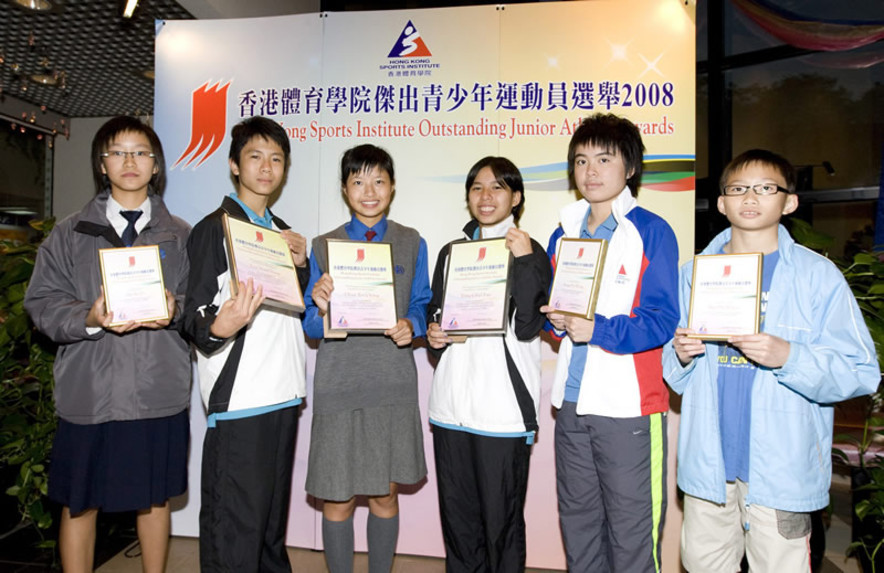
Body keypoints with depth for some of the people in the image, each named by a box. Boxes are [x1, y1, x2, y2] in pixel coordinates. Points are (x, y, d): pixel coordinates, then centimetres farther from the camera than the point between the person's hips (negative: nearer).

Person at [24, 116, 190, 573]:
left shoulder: (180, 235, 8)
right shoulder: (70, 234, 7)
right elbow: (42, 303, 0)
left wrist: (174, 310, -17)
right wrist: (90, 317, -18)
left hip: (159, 393, 1)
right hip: (88, 392, 0)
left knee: (155, 498, 14)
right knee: (79, 504, 10)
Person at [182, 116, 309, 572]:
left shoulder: (281, 231, 17)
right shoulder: (214, 228, -4)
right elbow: (194, 316, -10)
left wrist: (301, 264, 1)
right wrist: (219, 326, -33)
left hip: (284, 394, 7)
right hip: (238, 398, -7)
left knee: (273, 515, 18)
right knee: (235, 526, -4)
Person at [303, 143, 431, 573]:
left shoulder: (412, 244, 7)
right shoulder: (324, 246, 4)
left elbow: (422, 306, 8)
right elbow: (311, 328, 4)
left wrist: (412, 325, -13)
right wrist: (320, 309, -18)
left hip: (394, 384, 1)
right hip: (339, 384, -1)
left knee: (386, 493, 11)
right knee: (339, 497, 6)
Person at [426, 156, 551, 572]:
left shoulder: (530, 252, 1)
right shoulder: (451, 252, 14)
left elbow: (527, 327, -11)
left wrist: (524, 260, -17)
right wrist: (433, 336, 1)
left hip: (503, 408, -4)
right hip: (451, 404, 5)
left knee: (501, 519, 4)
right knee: (456, 517, 14)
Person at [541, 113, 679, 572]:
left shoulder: (651, 231, -5)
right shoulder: (564, 234, 12)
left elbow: (662, 321, -12)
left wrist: (598, 329, -25)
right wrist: (557, 319, -6)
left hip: (629, 403, -5)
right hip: (571, 402, 6)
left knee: (631, 531, 5)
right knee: (577, 520, 19)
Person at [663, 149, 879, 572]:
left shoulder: (817, 275, -2)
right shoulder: (694, 274, 8)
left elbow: (861, 373, -8)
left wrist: (788, 357, -23)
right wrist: (681, 356, -9)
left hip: (780, 469, -3)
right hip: (707, 462, 3)